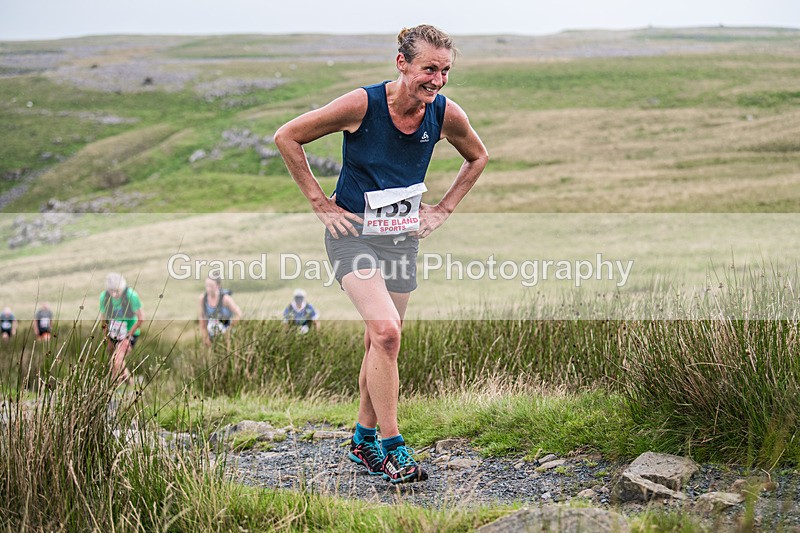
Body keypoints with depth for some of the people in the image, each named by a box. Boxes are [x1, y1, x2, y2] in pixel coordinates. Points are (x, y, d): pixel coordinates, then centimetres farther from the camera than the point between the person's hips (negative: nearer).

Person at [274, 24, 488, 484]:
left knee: (382, 343, 11)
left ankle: (364, 438, 29)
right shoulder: (361, 105, -19)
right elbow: (287, 137, -10)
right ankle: (392, 446, -13)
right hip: (352, 233, -5)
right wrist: (320, 203, -9)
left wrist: (444, 210, 8)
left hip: (403, 238, 5)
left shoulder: (446, 114, -7)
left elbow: (478, 157, 15)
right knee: (385, 331, -21)